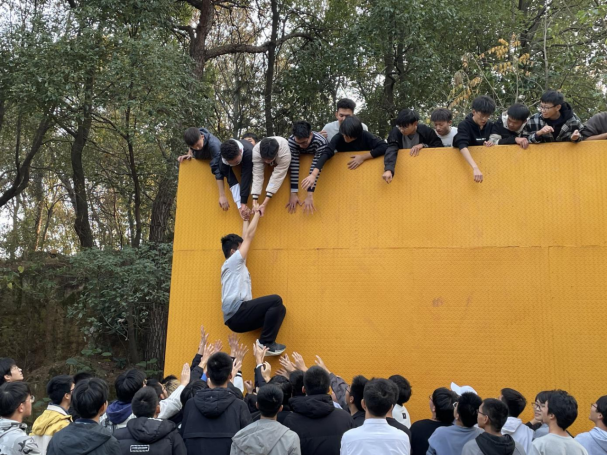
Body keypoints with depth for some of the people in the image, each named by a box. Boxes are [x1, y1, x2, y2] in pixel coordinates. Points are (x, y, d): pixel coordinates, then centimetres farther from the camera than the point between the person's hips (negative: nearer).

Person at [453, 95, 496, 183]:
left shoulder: (490, 126, 1)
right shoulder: (464, 126, -16)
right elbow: (462, 146, -33)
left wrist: (491, 144, -11)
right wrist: (475, 168, -47)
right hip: (466, 165, -5)